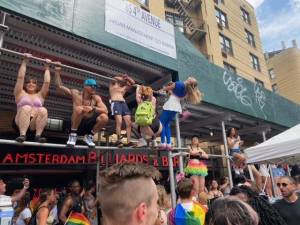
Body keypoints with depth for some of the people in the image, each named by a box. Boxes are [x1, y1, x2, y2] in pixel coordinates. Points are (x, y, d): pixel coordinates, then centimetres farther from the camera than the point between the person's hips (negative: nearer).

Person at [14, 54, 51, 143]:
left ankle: (38, 135, -35)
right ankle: (22, 135, -42)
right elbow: (20, 77, 13)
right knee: (26, 108, -32)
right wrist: (25, 61, 15)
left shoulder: (40, 95, 26)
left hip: (35, 123, 1)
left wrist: (47, 67, 23)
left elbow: (47, 82, 18)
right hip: (21, 122, -1)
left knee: (43, 110, -29)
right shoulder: (20, 93, 21)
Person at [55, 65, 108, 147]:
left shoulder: (96, 98, 1)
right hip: (77, 125, -2)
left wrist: (93, 108, -27)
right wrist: (57, 71, -3)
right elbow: (59, 86, 0)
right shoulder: (76, 94, -1)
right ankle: (73, 135, -16)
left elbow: (106, 111, -11)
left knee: (104, 117, -25)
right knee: (79, 109, -33)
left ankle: (89, 136, -3)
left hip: (88, 125, 3)